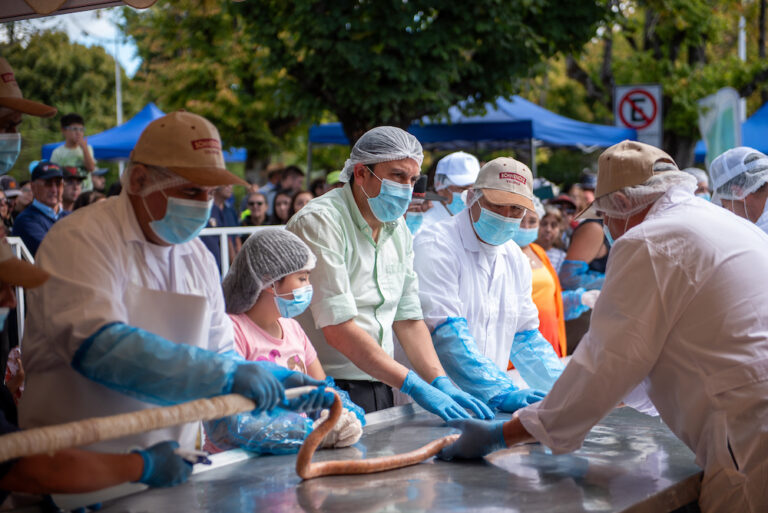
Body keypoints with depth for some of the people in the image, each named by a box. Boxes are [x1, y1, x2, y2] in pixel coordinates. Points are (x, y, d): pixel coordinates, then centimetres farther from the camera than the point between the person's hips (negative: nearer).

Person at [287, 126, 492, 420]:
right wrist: (414, 386, -23)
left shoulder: (398, 228, 11)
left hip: (381, 387, 7)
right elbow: (338, 329, -22)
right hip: (329, 393, -6)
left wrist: (441, 384, -4)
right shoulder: (320, 222, -14)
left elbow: (408, 318, 10)